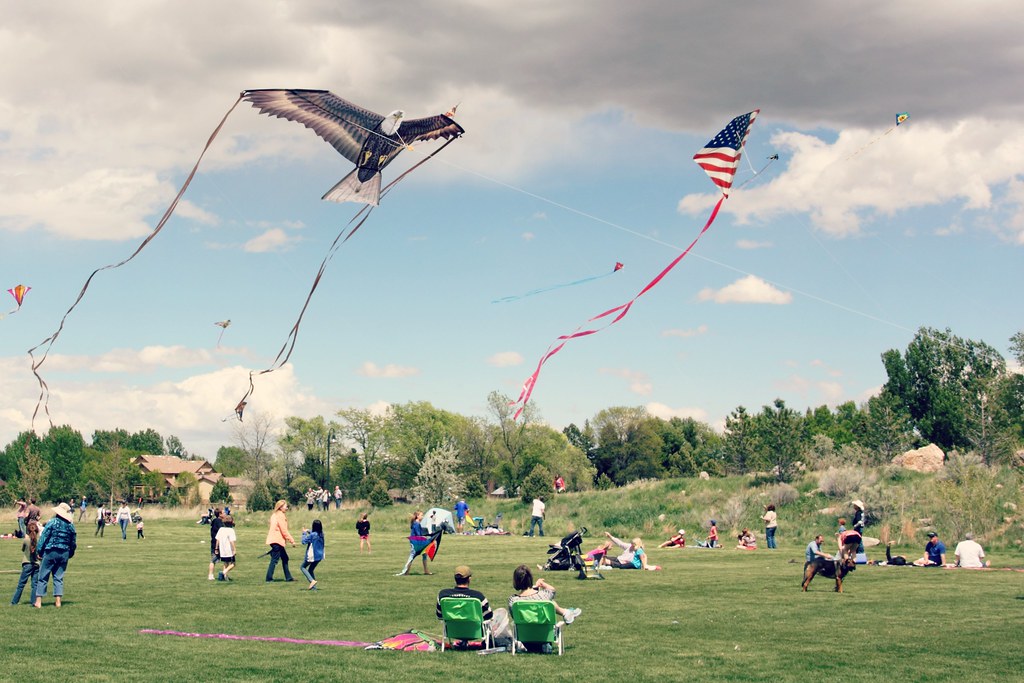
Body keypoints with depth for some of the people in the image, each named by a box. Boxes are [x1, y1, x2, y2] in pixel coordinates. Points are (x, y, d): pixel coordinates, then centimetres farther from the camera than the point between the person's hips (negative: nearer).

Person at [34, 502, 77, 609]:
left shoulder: (52, 523, -8)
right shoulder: (70, 525, 4)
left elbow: (43, 538, -9)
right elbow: (73, 543, 11)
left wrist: (39, 551, -3)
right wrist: (70, 554, 23)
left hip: (50, 552, -4)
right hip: (64, 554, 4)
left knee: (43, 577, 3)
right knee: (59, 578, 10)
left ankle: (38, 601, 2)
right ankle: (58, 601, 7)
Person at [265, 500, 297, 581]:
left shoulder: (275, 515, 17)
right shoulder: (280, 516, -13)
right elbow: (284, 531, -15)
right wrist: (292, 541, -10)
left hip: (275, 540, 10)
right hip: (277, 541, -10)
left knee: (285, 558, 14)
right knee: (275, 560, -7)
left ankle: (288, 577, 16)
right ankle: (269, 578, -7)